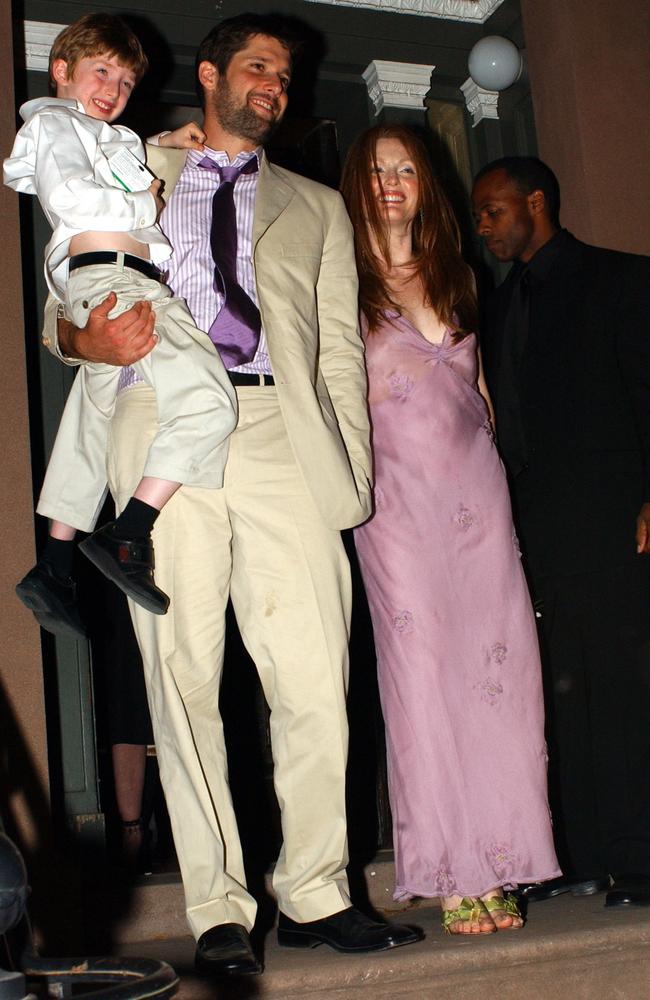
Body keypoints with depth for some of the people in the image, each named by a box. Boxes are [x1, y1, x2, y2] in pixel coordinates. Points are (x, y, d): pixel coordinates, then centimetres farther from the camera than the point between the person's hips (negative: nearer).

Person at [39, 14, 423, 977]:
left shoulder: (316, 206, 26)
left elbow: (341, 347, 18)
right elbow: (63, 310, 20)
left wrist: (352, 474, 5)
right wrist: (85, 337, -6)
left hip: (281, 437, 1)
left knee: (315, 683, -6)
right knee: (183, 681, -4)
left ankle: (313, 895, 9)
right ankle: (219, 909, 5)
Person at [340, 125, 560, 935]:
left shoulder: (454, 273, 17)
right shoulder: (347, 286, 4)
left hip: (475, 485, 4)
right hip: (397, 493, -4)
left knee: (495, 659, -1)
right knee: (422, 670, -4)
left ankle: (497, 859, 8)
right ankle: (453, 874, 4)